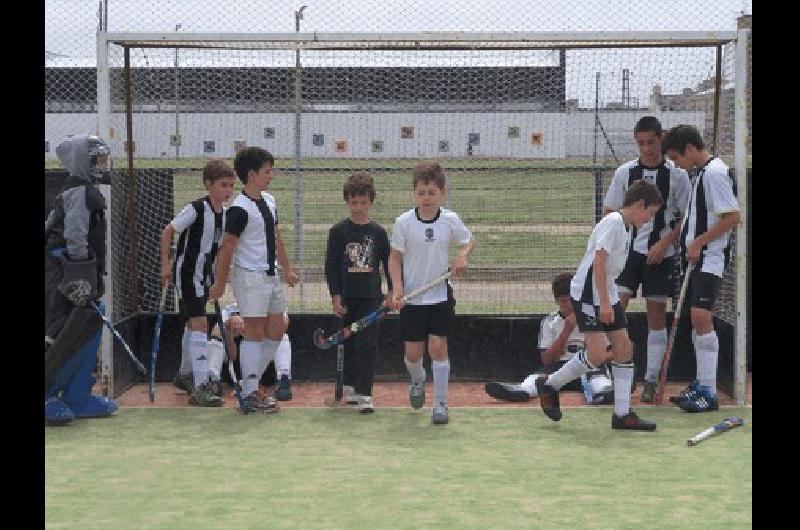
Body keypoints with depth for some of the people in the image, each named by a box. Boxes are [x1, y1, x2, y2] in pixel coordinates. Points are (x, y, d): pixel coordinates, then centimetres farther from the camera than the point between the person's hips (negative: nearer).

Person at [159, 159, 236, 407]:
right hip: (186, 273, -8)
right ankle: (201, 387, -19)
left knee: (192, 324, 21)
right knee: (200, 324, -16)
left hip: (203, 275, 8)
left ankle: (185, 374, 37)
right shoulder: (196, 209, -19)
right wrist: (166, 265, -15)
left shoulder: (224, 214, 3)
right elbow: (167, 232, -14)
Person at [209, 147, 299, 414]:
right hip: (250, 277, -9)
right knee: (255, 332, -6)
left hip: (271, 275, 9)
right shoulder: (240, 209, -15)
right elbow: (227, 247, -13)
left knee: (276, 331, 10)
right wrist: (220, 283, -12)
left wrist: (287, 268, 21)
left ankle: (250, 381, 19)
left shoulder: (269, 201, 12)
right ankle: (249, 394, -1)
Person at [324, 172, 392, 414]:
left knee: (368, 345, -7)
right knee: (349, 343, 10)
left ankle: (364, 394, -10)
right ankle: (350, 387, 25)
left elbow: (389, 263, 10)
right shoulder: (339, 231, 0)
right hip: (347, 298, 0)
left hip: (371, 297, 0)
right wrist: (335, 296, -5)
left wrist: (392, 291, 5)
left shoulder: (378, 232, 4)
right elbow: (331, 265, 0)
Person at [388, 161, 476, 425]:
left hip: (440, 295, 0)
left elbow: (469, 241, 15)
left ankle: (440, 404, 3)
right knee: (413, 352, 5)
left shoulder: (450, 220, -4)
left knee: (438, 346, -7)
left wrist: (462, 255, -7)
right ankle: (417, 381, 39)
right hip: (412, 298, 0)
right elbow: (395, 258, -2)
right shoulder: (404, 222, -8)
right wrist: (397, 289, -14)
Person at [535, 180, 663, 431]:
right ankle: (549, 384, 5)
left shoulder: (626, 227, 14)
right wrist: (604, 303, -24)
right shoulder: (613, 222, -15)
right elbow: (599, 262, -21)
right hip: (588, 294, -10)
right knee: (597, 354, -14)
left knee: (624, 348, 4)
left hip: (607, 296, 10)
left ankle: (622, 414, 7)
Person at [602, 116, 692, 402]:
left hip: (660, 255, -1)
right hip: (627, 252, 1)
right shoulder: (624, 172, 4)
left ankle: (651, 380, 10)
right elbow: (609, 213, 10)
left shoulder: (677, 174, -2)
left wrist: (664, 243, -10)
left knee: (657, 316, 3)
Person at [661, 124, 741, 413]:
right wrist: (690, 246, 14)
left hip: (710, 257, -10)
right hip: (696, 257, 10)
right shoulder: (700, 172, 16)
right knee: (697, 319, 12)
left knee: (701, 317, -15)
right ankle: (701, 384, 20)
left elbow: (733, 216, -20)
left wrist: (699, 243, -16)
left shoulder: (715, 172, -14)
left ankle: (708, 393, -13)